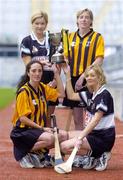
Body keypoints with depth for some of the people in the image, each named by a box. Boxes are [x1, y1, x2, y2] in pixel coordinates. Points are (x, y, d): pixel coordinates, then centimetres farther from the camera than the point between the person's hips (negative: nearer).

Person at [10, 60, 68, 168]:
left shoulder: (43, 88, 9)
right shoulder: (24, 91, -14)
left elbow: (61, 94, 9)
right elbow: (23, 118, -17)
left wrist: (56, 73, 5)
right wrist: (42, 128, -20)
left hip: (39, 129, 8)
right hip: (22, 131, -8)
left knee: (63, 135, -10)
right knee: (49, 138, -31)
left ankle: (40, 153, 3)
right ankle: (25, 154, -9)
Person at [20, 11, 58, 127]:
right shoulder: (27, 41, 2)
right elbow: (28, 64, -4)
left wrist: (55, 80, -5)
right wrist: (40, 62, -23)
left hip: (51, 82, 2)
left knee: (48, 117, 7)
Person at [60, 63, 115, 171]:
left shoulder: (104, 94, -16)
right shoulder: (91, 93, 11)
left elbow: (96, 120, -23)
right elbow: (71, 96, 20)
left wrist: (81, 137, -28)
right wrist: (68, 75, 12)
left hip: (103, 137, -9)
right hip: (93, 133, 9)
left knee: (65, 146, -16)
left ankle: (98, 156, -5)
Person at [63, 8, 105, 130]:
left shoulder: (97, 37, -1)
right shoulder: (70, 37, 12)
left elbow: (99, 60, -9)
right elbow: (65, 58, 13)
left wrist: (84, 76, -18)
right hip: (73, 79, 4)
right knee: (77, 119, 8)